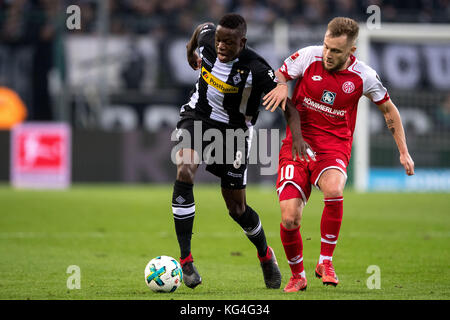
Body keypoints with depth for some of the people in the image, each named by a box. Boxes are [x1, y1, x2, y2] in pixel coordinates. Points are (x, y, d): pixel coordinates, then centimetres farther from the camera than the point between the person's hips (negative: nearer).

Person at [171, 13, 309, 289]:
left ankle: (265, 253, 39)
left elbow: (288, 106, -21)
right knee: (185, 170, -27)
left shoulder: (256, 69, -26)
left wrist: (298, 138, -36)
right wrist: (191, 50, 29)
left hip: (233, 130, -2)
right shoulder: (207, 36, -15)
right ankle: (185, 259, -24)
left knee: (237, 207, 5)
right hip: (198, 115, 2)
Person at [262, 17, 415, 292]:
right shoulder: (308, 57, -6)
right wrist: (281, 85, -16)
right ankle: (298, 276, 15)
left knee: (334, 190, -35)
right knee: (289, 220, -13)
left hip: (334, 147, -1)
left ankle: (326, 261, -15)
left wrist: (404, 151, 10)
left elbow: (389, 109, 11)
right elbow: (277, 74, 9)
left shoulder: (364, 76, -5)